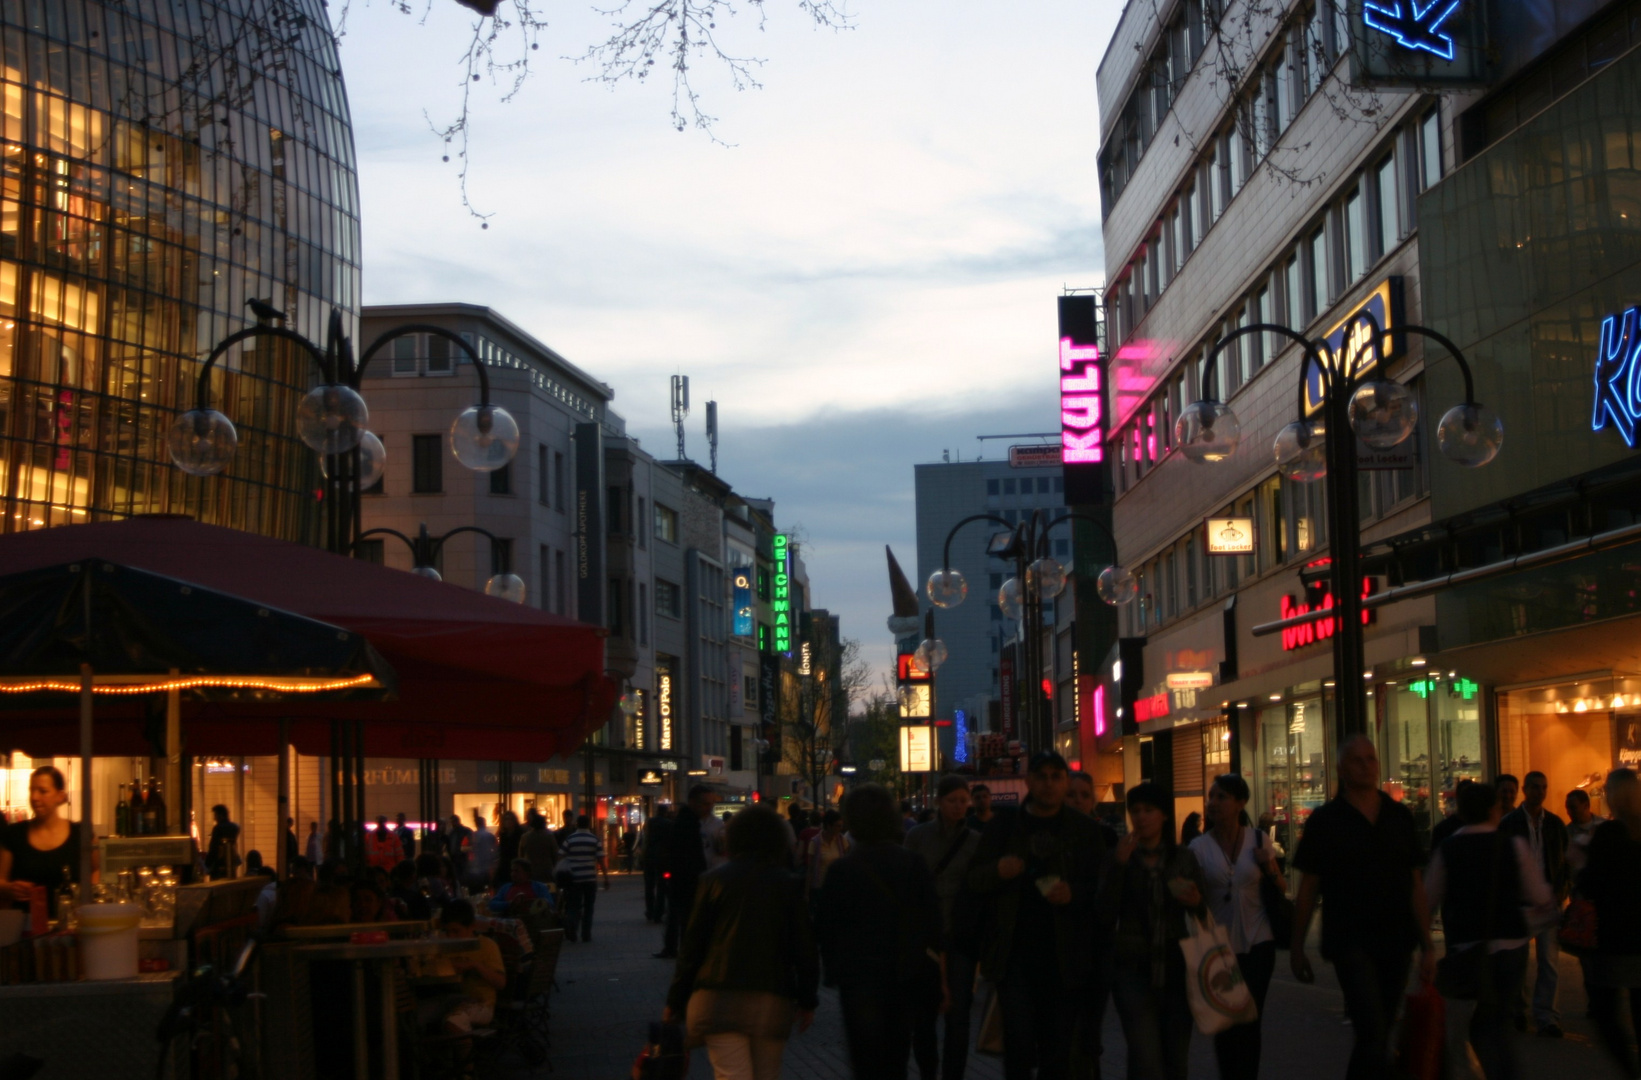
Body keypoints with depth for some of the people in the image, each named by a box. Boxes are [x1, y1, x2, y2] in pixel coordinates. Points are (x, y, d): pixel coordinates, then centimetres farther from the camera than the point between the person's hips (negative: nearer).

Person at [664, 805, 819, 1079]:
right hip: (772, 1002, 1)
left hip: (719, 998, -1)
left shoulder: (715, 879, 4)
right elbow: (804, 946, 5)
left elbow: (692, 944, 3)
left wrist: (676, 1000, 9)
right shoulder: (788, 884, 6)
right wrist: (807, 1000, 14)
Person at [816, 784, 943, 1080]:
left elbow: (825, 928, -6)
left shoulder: (841, 870, -11)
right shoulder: (915, 865, -3)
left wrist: (832, 967, 9)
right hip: (905, 978, 4)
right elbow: (933, 925, 0)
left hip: (860, 978, -4)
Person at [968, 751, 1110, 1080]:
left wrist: (1076, 894, -17)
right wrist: (998, 871, -13)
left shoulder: (1085, 830, 6)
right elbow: (975, 879, 10)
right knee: (1019, 1041, -8)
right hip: (1015, 951, 0)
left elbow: (1103, 887, 4)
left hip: (1065, 955, 0)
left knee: (1058, 1048, 7)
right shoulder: (1004, 828, 9)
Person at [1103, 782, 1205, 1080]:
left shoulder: (1184, 859, 7)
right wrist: (1119, 865, -17)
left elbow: (1204, 913, 11)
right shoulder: (1120, 857, 2)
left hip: (1176, 968, 2)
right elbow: (1106, 915, -8)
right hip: (1134, 969, -2)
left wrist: (1196, 903, -12)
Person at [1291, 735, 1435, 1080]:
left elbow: (1415, 886, 8)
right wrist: (1297, 946, 1)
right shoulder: (1326, 821, -2)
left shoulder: (1399, 817, 7)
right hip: (1351, 944, -4)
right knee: (1372, 1035, -16)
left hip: (1395, 944, 4)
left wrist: (1427, 945, 3)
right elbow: (1307, 888, 1)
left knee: (1378, 1035, 11)